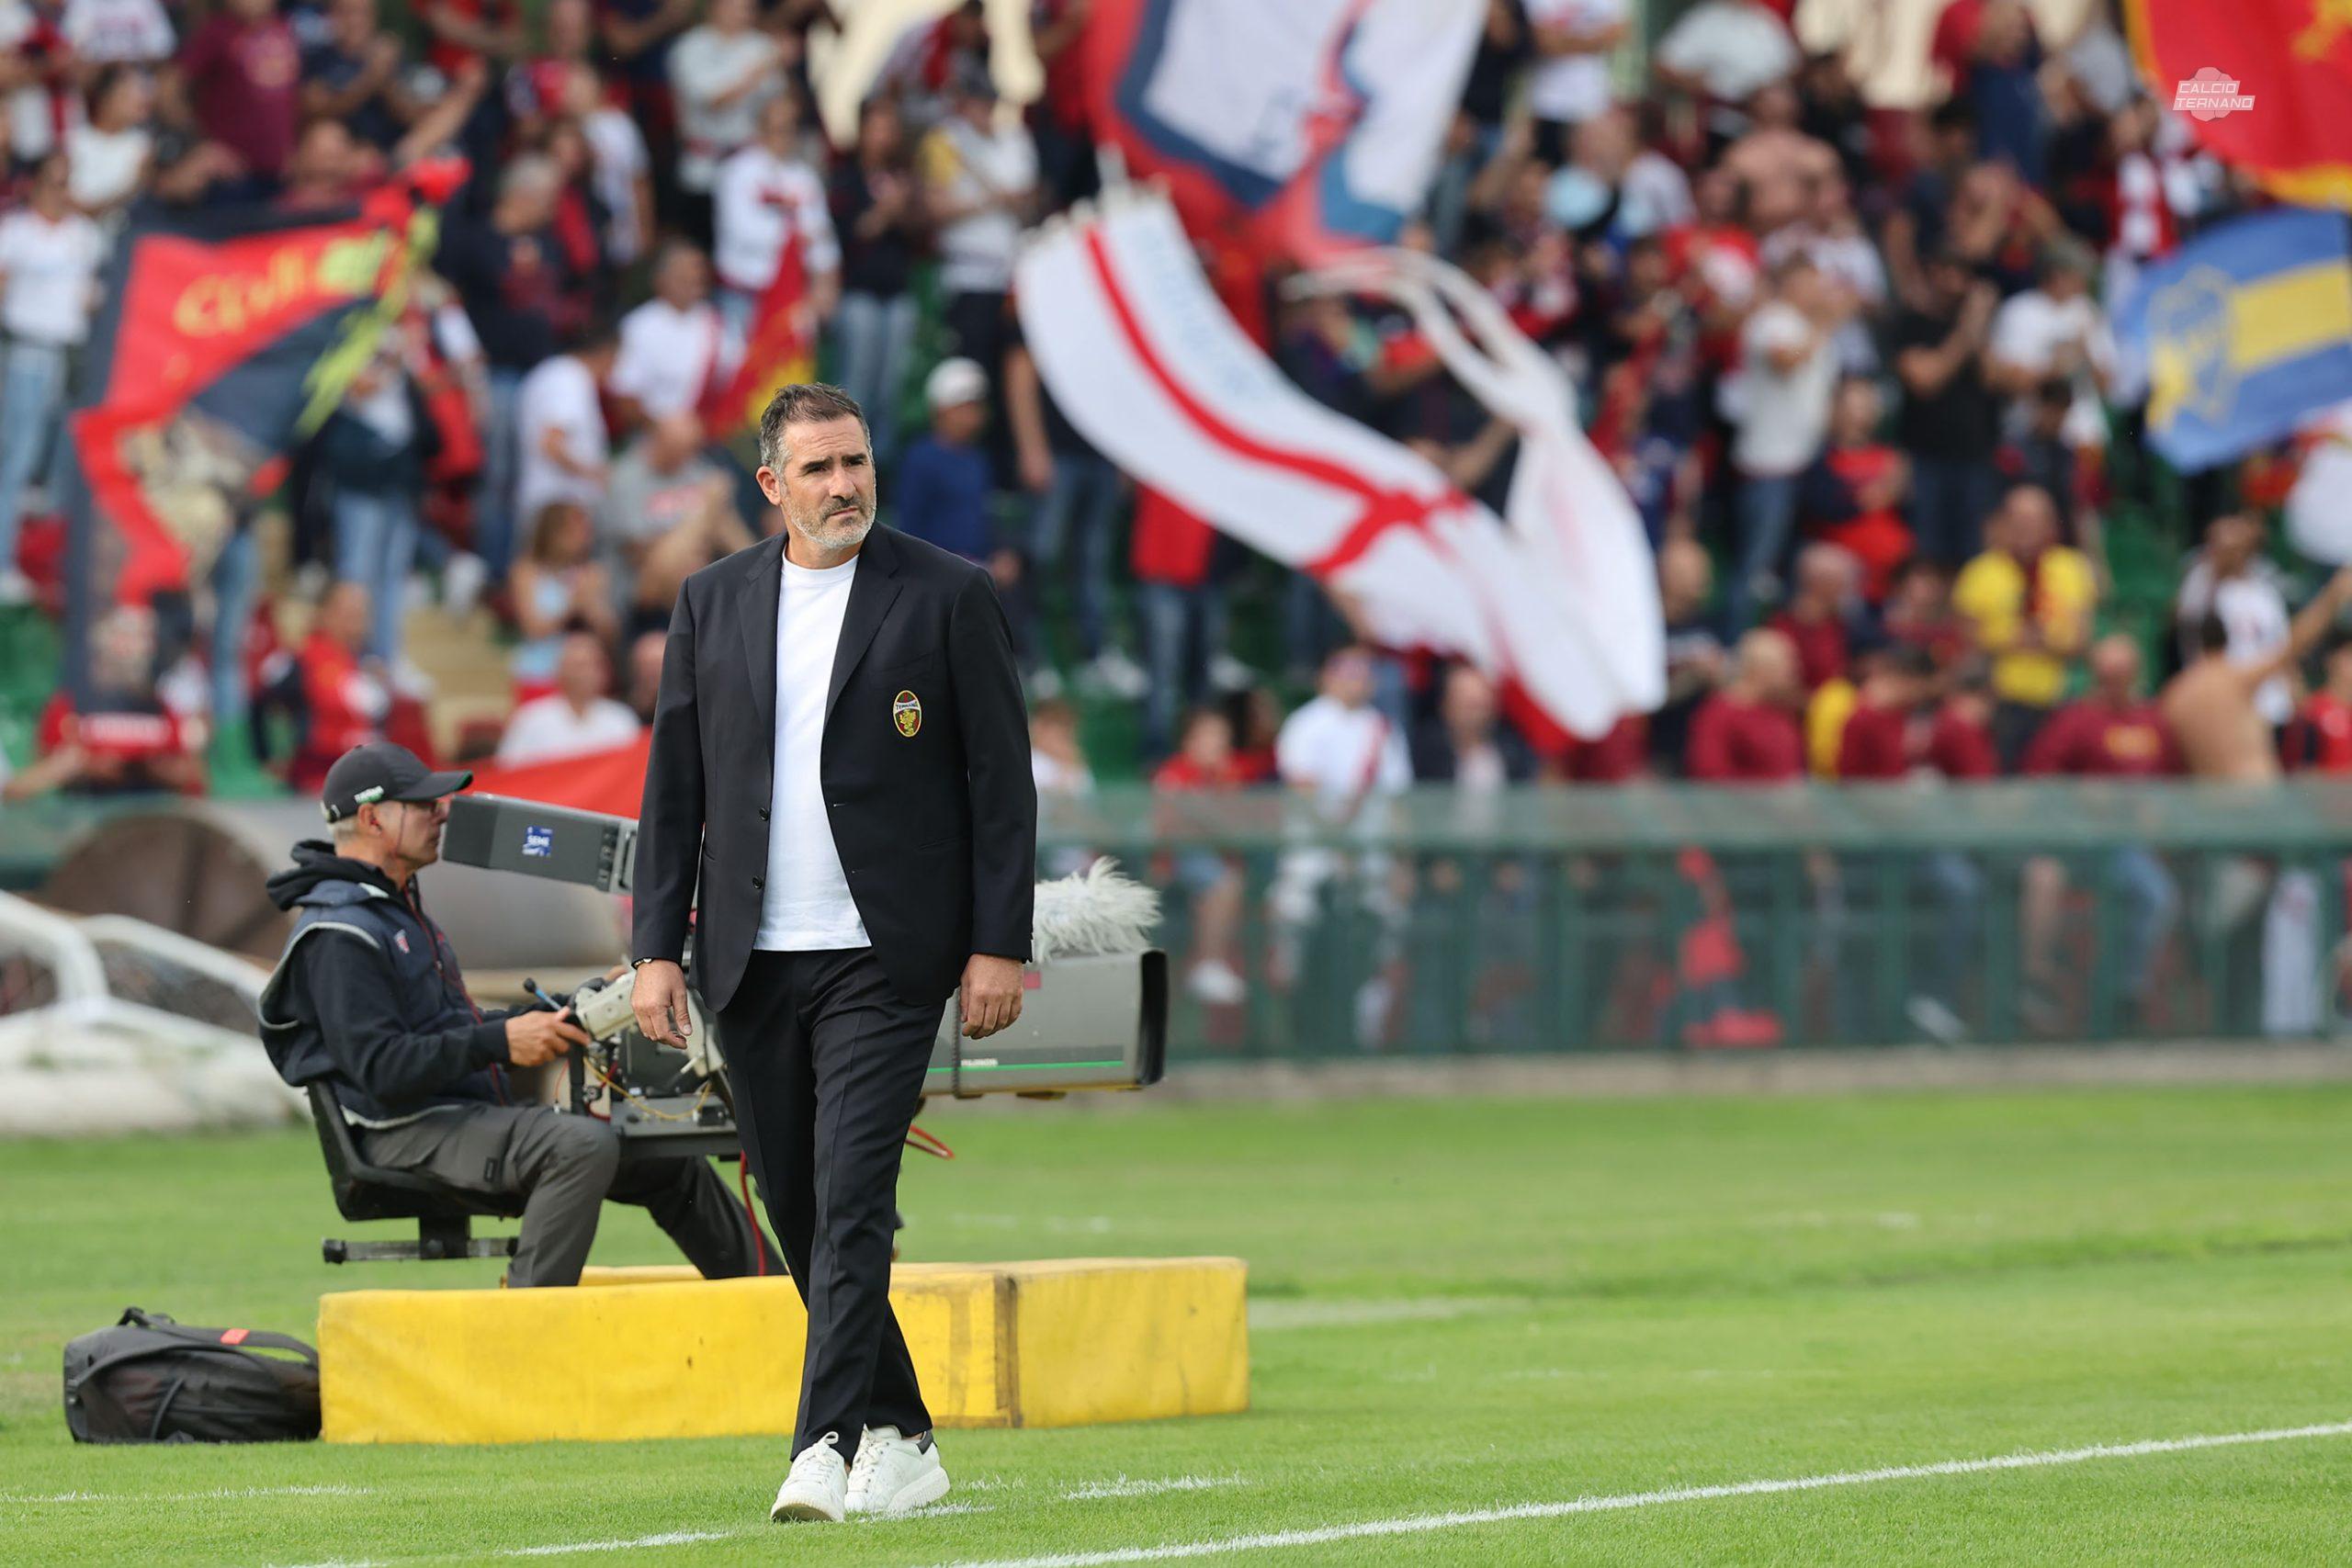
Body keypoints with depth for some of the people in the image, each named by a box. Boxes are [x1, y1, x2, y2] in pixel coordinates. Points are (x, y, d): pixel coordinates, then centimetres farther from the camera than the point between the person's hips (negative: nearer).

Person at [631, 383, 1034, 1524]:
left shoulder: (946, 596, 0)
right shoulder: (712, 603, 10)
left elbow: (1001, 779, 0)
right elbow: (674, 784, 11)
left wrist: (999, 946, -6)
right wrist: (658, 946, 4)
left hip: (882, 957, -4)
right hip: (752, 959, 4)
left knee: (851, 1201, -14)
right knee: (801, 1213, 8)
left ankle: (828, 1447, -17)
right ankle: (901, 1443, 20)